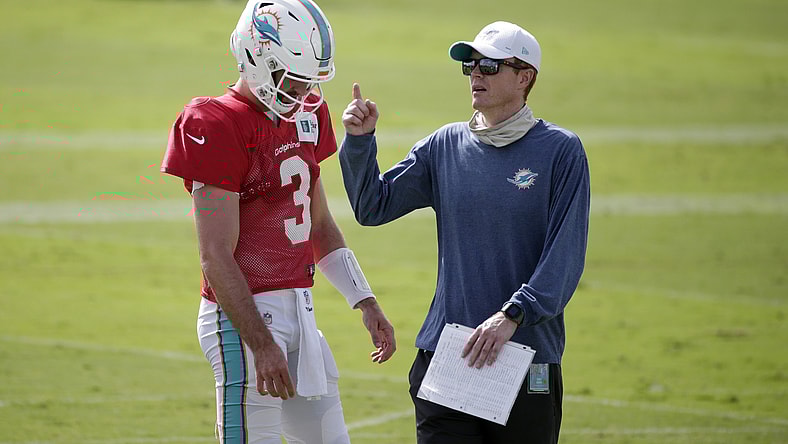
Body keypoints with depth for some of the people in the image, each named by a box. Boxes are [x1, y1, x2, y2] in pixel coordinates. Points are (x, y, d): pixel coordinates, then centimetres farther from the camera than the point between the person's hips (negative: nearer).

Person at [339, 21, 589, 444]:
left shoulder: (560, 150, -2)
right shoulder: (446, 146, 10)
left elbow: (565, 254, -10)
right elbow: (372, 207, 11)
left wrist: (512, 315, -21)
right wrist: (360, 140, -4)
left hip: (529, 360, -3)